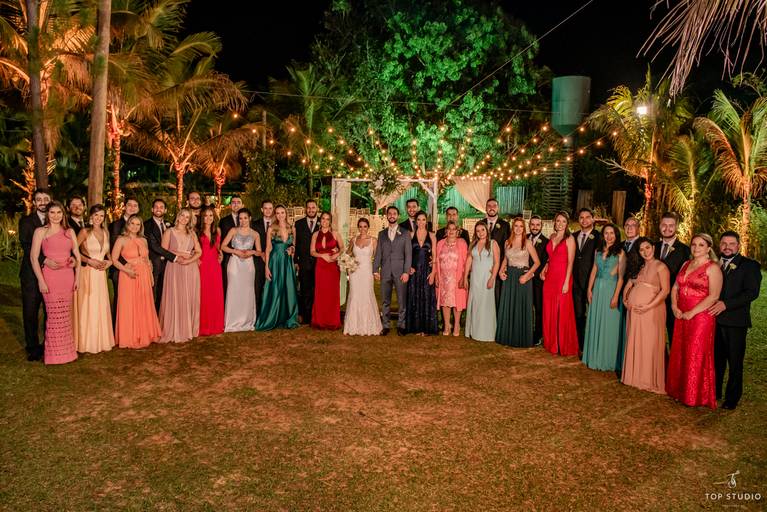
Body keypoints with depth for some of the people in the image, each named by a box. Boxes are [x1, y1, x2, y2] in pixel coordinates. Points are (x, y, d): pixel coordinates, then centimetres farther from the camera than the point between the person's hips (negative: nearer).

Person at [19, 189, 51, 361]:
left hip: (54, 272, 1)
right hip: (31, 273, -1)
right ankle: (33, 347, 17)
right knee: (30, 312, 6)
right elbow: (27, 247, -9)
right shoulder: (26, 221, 2)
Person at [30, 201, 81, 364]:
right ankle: (54, 353, 9)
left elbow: (77, 255, 12)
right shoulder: (40, 231, 2)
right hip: (50, 277, -3)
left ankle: (67, 349, 17)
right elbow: (33, 257, -3)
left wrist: (77, 276, 3)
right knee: (54, 315, -2)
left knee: (66, 315, 7)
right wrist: (41, 280, -9)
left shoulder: (69, 231, 12)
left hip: (68, 277, 3)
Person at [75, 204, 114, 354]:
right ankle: (86, 342, 10)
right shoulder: (85, 232, -7)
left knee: (100, 307, 9)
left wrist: (109, 261, 2)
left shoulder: (105, 232, 10)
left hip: (100, 274, 5)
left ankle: (101, 340, 19)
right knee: (87, 307, 0)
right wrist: (89, 260, -15)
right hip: (87, 273, -5)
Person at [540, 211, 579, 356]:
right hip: (549, 276, 6)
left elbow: (570, 262, -12)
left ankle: (564, 345, 12)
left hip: (562, 277, -6)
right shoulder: (552, 236, 12)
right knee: (548, 309, 10)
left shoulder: (569, 239, -8)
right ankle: (551, 342, 23)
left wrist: (566, 282, -17)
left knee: (562, 311, 0)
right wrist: (545, 268, 7)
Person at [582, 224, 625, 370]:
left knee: (608, 324, 3)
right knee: (595, 322, 10)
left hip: (611, 289, -5)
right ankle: (594, 356, 23)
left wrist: (616, 296, -15)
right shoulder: (598, 250, 9)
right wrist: (589, 289, 4)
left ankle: (607, 359, 15)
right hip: (597, 288, 5)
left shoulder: (620, 253, -6)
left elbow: (621, 277, -10)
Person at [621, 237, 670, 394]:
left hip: (650, 310, -6)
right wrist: (625, 300, 1)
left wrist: (648, 306, -18)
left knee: (649, 344, 0)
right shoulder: (638, 267, 16)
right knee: (633, 343, 10)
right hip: (633, 310, 6)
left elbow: (665, 290, -12)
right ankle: (635, 376, 23)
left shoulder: (660, 267, -4)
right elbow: (628, 285, 19)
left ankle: (650, 380, 12)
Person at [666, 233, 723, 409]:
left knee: (696, 356, 0)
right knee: (679, 353, 11)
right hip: (682, 316, 6)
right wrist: (674, 306, -1)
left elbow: (713, 296, -17)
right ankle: (680, 390, 25)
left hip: (701, 317, -6)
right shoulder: (686, 264, 13)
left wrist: (692, 312, -18)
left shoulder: (713, 268, -9)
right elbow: (675, 287, 15)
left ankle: (696, 396, 14)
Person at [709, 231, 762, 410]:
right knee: (716, 360, 14)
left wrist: (726, 304, -21)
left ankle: (732, 398, 19)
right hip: (715, 320, 4)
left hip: (735, 322, -4)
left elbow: (752, 292, -14)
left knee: (735, 363, 6)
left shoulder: (749, 266, -4)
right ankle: (714, 393, 27)